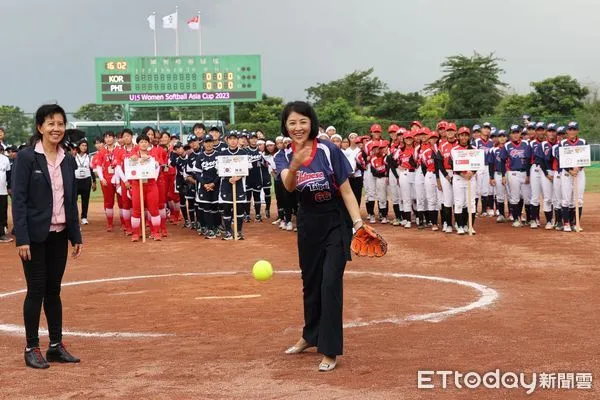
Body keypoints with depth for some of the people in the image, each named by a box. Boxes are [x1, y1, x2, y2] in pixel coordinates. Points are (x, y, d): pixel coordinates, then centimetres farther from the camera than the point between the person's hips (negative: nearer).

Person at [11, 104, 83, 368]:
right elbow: (18, 199, -11)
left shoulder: (68, 161, 8)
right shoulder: (26, 157, -8)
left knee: (54, 290, 11)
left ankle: (56, 346, 18)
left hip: (59, 235, 5)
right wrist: (22, 238, -17)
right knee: (36, 290, 0)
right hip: (35, 236, -5)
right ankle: (32, 348, 11)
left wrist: (76, 236, 10)